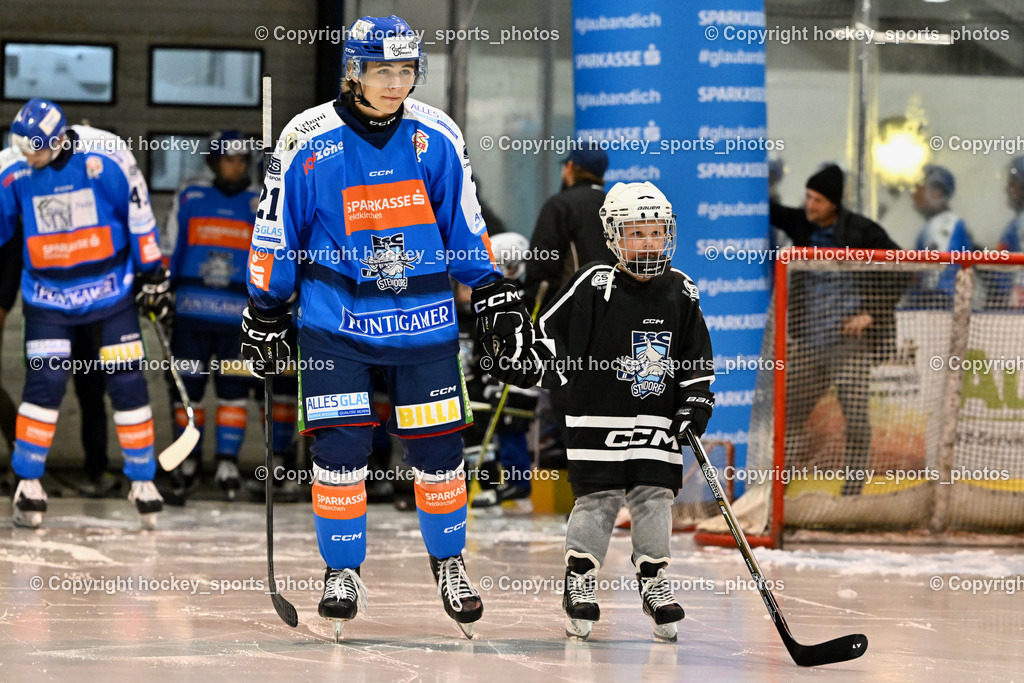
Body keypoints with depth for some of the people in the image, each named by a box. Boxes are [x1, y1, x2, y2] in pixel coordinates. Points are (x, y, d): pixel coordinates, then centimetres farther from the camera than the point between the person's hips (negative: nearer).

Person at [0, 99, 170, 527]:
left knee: (127, 384, -1)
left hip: (111, 290, 0)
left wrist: (151, 271, -2)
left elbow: (138, 214, -5)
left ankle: (142, 480, 12)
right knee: (45, 383, -10)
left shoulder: (104, 157, -15)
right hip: (48, 295, 0)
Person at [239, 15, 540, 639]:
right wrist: (265, 319, 6)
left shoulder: (438, 137, -2)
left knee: (438, 450, 3)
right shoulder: (307, 142, -9)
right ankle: (343, 573, 9)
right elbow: (275, 235, 1)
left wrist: (499, 304, 7)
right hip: (336, 323, -2)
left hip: (424, 321, 2)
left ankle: (450, 562, 25)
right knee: (339, 449, -8)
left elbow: (466, 227, 9)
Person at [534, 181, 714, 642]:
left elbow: (698, 361, 12)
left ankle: (653, 583, 13)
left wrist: (696, 405, 2)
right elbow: (549, 332, -2)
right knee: (597, 500, -4)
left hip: (657, 423, 3)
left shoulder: (680, 294, 6)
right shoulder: (594, 286, -7)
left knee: (654, 499, 2)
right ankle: (579, 584, 5)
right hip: (599, 417, -3)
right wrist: (551, 367, -14)